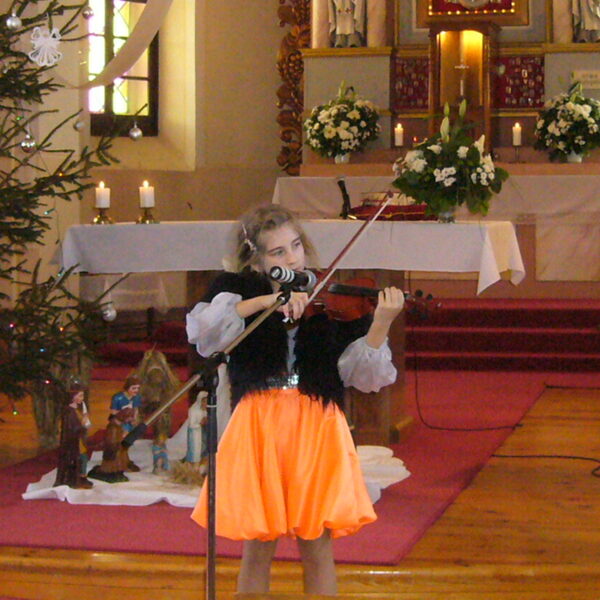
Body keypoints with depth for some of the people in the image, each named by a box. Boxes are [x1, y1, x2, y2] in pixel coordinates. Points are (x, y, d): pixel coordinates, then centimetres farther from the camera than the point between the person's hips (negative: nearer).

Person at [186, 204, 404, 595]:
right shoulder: (240, 291, 6)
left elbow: (361, 375, -3)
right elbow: (202, 330, -15)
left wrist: (380, 325, -19)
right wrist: (267, 301, -20)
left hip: (317, 427, 0)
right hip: (259, 426, 0)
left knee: (317, 550, 4)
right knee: (257, 550, 5)